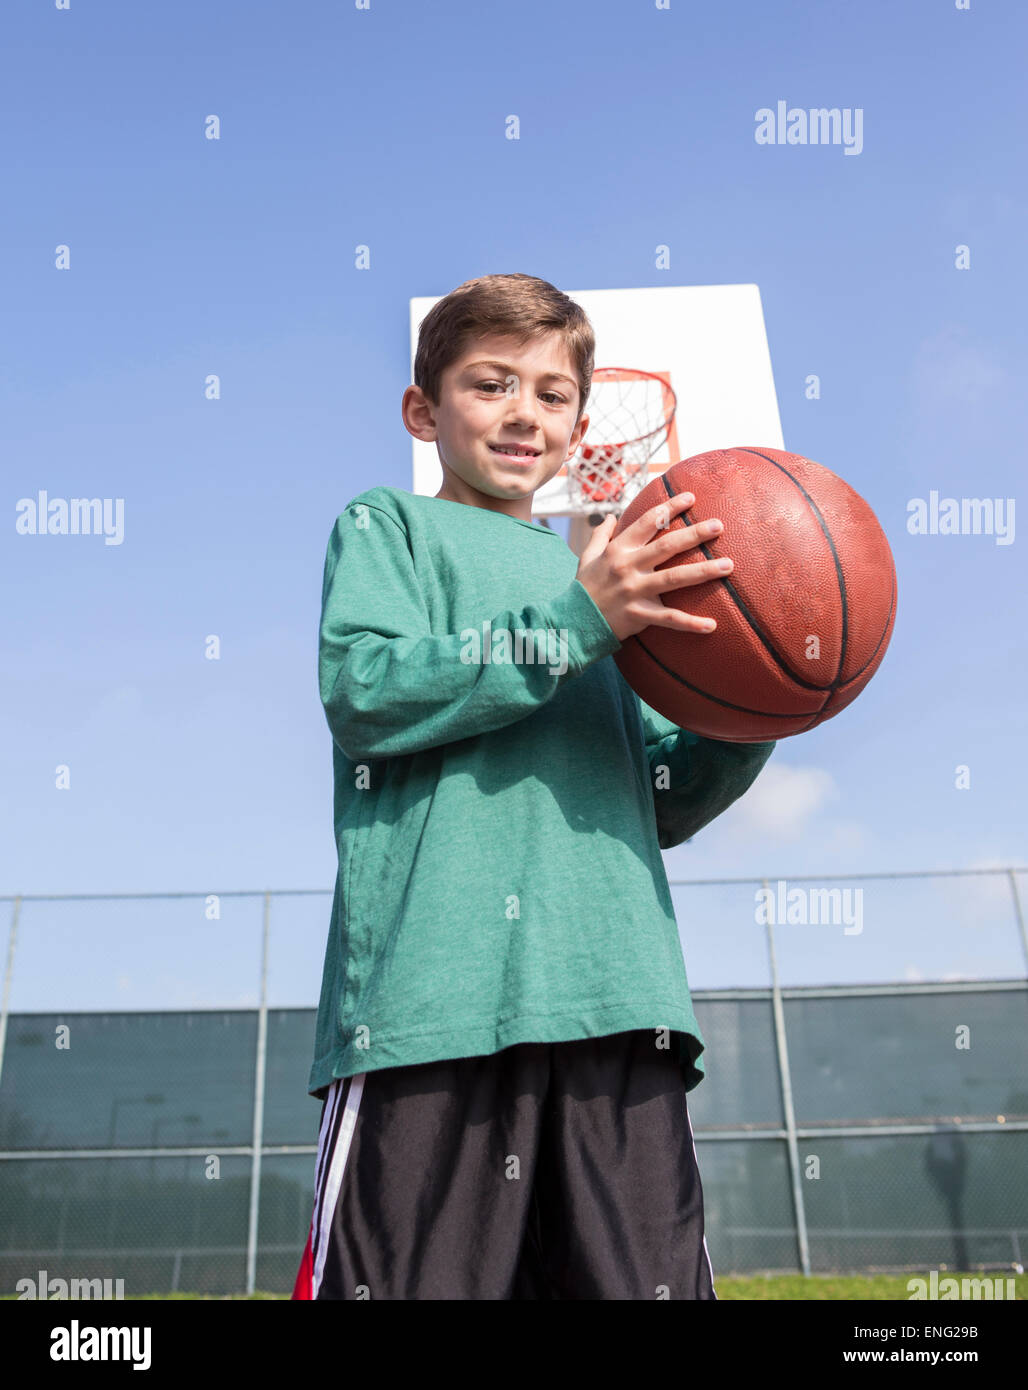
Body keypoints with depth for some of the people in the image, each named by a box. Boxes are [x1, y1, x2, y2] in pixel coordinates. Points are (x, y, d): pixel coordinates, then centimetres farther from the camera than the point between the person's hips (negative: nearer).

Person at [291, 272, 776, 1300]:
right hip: (433, 987, -4)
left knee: (647, 1282, 3)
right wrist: (574, 620, -11)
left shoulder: (604, 579, 28)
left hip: (616, 994, 5)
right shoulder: (387, 526, 15)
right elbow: (363, 688, -6)